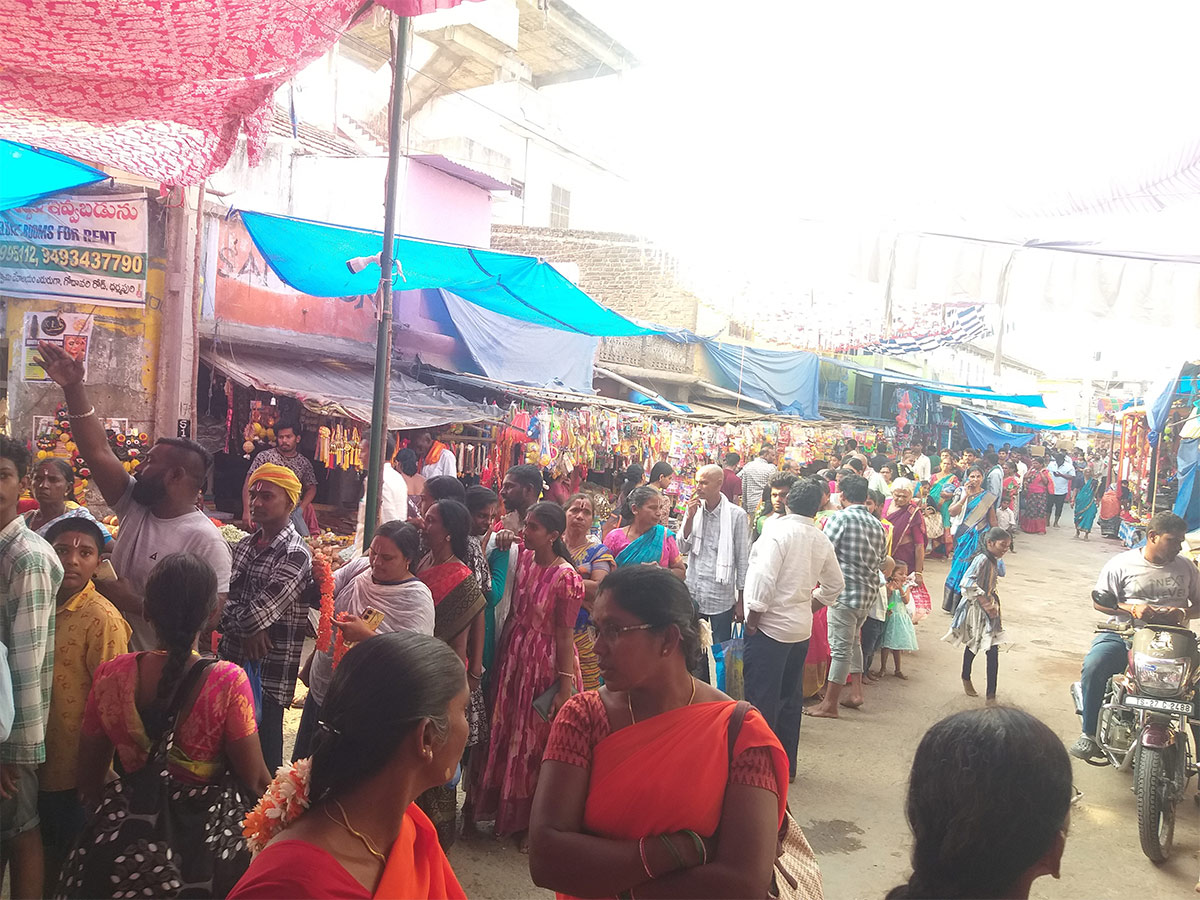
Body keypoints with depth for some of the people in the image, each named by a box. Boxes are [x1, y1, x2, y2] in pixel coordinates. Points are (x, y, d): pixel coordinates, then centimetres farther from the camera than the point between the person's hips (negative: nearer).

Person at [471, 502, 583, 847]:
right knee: (507, 734, 18)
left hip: (545, 664, -6)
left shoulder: (566, 577, -20)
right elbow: (513, 612, 7)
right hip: (514, 656, 6)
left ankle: (532, 822, 29)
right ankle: (506, 810, 38)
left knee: (535, 742, 9)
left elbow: (565, 635, -18)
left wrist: (565, 687, -15)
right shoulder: (523, 559, -1)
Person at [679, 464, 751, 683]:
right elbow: (683, 548, 1)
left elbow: (743, 560, -5)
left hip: (721, 595, -4)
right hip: (693, 593, 4)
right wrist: (689, 517, -12)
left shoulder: (736, 515, -8)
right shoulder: (693, 509, 4)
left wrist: (741, 600, -5)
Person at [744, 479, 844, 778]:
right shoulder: (821, 541, 6)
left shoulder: (778, 531, -15)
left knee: (761, 698, 0)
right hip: (801, 628, 7)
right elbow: (835, 584, 17)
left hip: (770, 626, -7)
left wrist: (753, 617, -14)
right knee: (790, 698, 16)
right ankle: (786, 765, 27)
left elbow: (764, 577, -23)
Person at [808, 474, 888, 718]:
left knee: (841, 647, -3)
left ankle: (829, 705, 4)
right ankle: (856, 692, 29)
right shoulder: (877, 525, 10)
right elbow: (882, 559, 16)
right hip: (868, 592, 7)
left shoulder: (841, 518, -11)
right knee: (853, 641, 24)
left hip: (845, 590, -7)